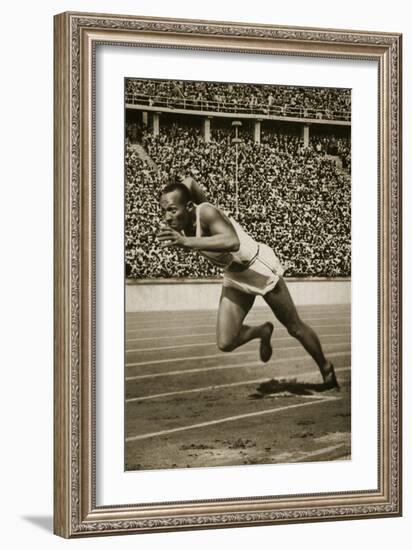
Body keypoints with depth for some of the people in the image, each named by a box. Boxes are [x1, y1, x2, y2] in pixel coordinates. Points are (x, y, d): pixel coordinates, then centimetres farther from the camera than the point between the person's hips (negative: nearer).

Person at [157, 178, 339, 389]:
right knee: (225, 344, -6)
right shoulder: (181, 221, -15)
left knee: (295, 328, 11)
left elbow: (232, 242, -56)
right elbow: (189, 181, 4)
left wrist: (186, 242, -60)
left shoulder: (206, 213, -35)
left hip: (259, 268, -6)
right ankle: (263, 331, 25)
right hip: (234, 277, 6)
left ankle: (326, 370, 36)